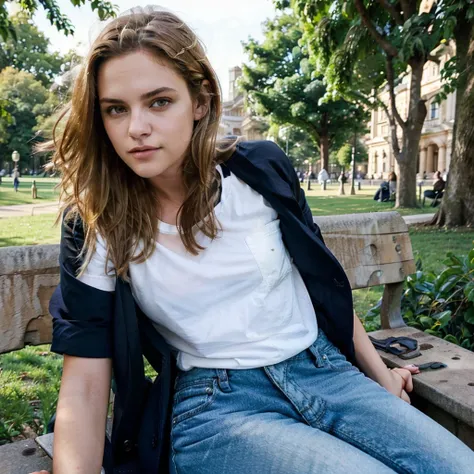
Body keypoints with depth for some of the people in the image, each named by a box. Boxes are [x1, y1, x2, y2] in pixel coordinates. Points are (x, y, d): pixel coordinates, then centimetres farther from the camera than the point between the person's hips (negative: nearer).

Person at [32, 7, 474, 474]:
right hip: (213, 406, -2)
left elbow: (321, 277, 8)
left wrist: (379, 375, 16)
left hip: (324, 372, 3)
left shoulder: (262, 169, -5)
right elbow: (84, 383, -9)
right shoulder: (93, 224, -7)